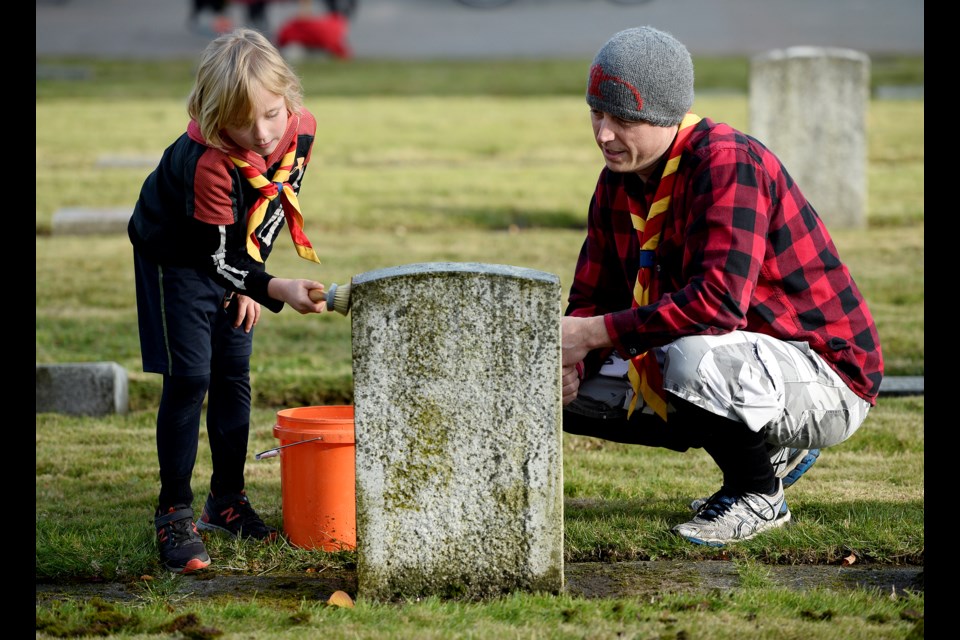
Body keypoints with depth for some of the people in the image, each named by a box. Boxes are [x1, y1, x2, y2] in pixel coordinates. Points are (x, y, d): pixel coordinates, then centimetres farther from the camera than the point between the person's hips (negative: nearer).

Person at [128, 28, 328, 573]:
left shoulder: (302, 128, -21)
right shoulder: (209, 161, -38)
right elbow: (217, 257, -34)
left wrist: (251, 277, -1)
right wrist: (276, 289, -49)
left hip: (237, 253, 6)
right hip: (178, 255, -6)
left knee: (233, 373, 10)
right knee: (189, 376, -12)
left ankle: (228, 500, 23)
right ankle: (174, 514, -5)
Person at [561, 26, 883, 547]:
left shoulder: (729, 163, -24)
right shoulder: (618, 181, 3)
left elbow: (719, 301, -35)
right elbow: (593, 297, 8)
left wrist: (594, 333, -31)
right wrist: (567, 359, -15)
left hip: (830, 380, -9)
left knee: (691, 357, -38)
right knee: (569, 387, 6)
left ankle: (758, 494, -7)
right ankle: (769, 448, 12)